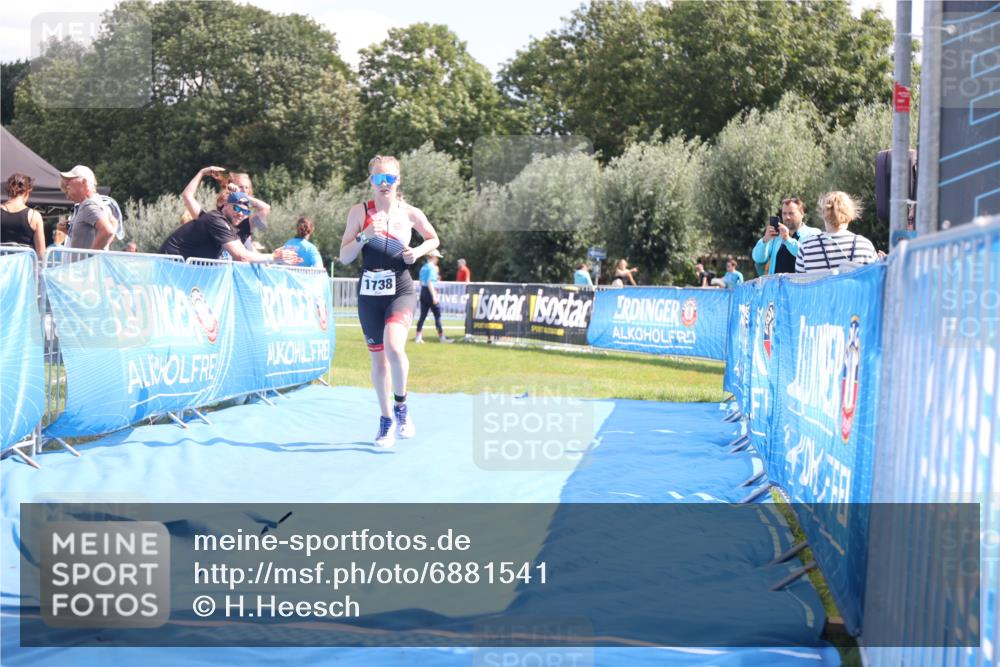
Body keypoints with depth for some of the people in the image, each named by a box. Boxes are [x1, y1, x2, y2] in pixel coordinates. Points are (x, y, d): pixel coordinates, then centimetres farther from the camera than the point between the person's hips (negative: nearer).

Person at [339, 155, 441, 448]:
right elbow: (344, 257, -2)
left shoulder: (410, 213, 0)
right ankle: (386, 420, 26)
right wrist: (364, 237, -18)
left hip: (401, 291, -2)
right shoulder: (360, 212, 0)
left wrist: (418, 251, -4)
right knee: (378, 358, 9)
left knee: (394, 347, -26)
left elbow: (434, 239, 16)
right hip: (369, 293, 2)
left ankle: (401, 406, -3)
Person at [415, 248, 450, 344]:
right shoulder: (432, 267, -12)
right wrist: (434, 296, -22)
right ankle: (441, 337, 2)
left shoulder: (423, 267, 13)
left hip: (423, 292, 8)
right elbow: (430, 282, -19)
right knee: (437, 316, 0)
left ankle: (418, 336, 2)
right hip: (431, 292, -8)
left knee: (422, 316, 7)